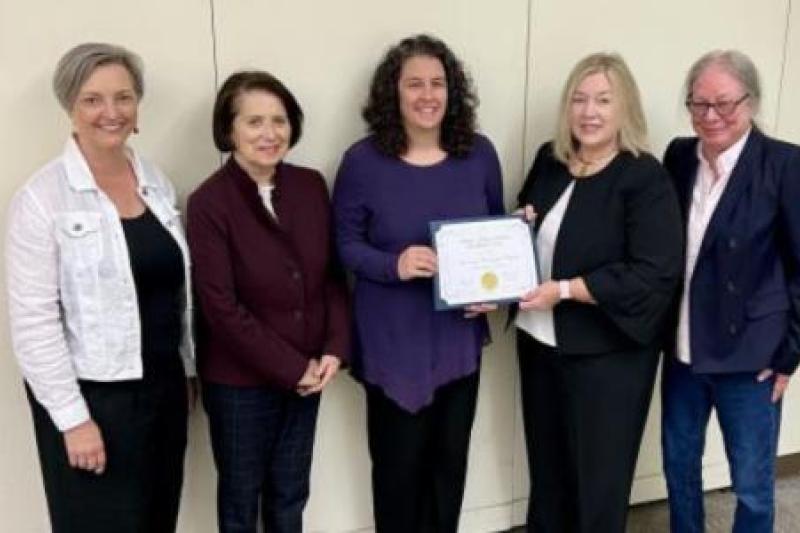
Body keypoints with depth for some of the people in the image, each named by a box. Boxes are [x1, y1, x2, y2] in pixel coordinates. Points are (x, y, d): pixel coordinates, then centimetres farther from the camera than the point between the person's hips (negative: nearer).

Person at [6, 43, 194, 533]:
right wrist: (72, 417, -15)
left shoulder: (157, 181, 5)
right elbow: (33, 320, -15)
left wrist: (187, 370, 12)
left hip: (162, 387, 6)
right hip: (92, 395, -5)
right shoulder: (42, 197, -13)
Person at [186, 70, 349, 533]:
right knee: (241, 493, 16)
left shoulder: (311, 186, -1)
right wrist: (292, 368, -15)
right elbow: (221, 307, -17)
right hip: (239, 379, -4)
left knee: (290, 492, 21)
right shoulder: (209, 203, -16)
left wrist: (335, 349, -9)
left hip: (308, 372, 5)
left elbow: (333, 275, 3)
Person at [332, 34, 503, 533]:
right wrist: (395, 265, -25)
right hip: (394, 340, -3)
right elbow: (345, 243, -6)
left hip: (459, 335, 4)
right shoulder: (363, 161, -10)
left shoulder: (479, 153, 0)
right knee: (398, 461, 9)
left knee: (451, 456, 17)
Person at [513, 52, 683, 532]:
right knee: (546, 462, 21)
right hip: (540, 339, 6)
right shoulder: (549, 159, 4)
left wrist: (565, 290, -23)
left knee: (598, 472, 10)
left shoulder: (646, 178, -15)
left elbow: (655, 274, -22)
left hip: (608, 352, -6)